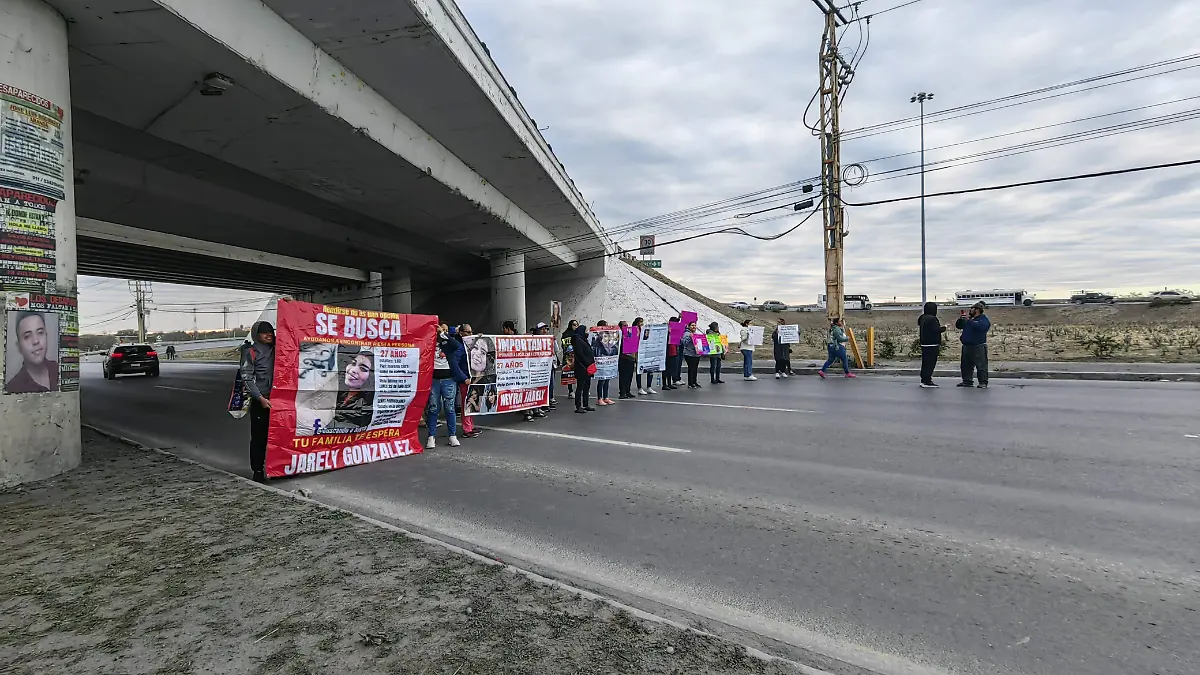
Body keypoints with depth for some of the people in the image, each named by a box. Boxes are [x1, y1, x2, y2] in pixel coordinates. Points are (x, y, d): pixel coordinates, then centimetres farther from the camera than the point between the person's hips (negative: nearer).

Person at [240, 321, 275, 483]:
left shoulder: (276, 350, 13)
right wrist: (261, 398, -13)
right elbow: (247, 378, -5)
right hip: (260, 401, -4)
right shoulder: (251, 352, -1)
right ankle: (258, 470, 10)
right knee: (259, 437, 2)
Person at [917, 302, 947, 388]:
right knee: (930, 362, -4)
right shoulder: (932, 319, -16)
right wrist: (944, 327, -1)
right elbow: (937, 330, -20)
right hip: (932, 345, -9)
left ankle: (924, 379, 20)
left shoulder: (922, 318, 12)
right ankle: (927, 381, -3)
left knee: (925, 362, 14)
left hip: (924, 344, 9)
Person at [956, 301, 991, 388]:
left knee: (981, 365, -6)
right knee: (966, 365, 12)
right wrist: (960, 319, 3)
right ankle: (967, 381, 20)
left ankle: (983, 382, -2)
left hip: (978, 347, -8)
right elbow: (958, 326, 22)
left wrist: (969, 320, -23)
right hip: (967, 346, 8)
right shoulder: (969, 318, 17)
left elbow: (980, 326, -28)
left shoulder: (984, 319, -6)